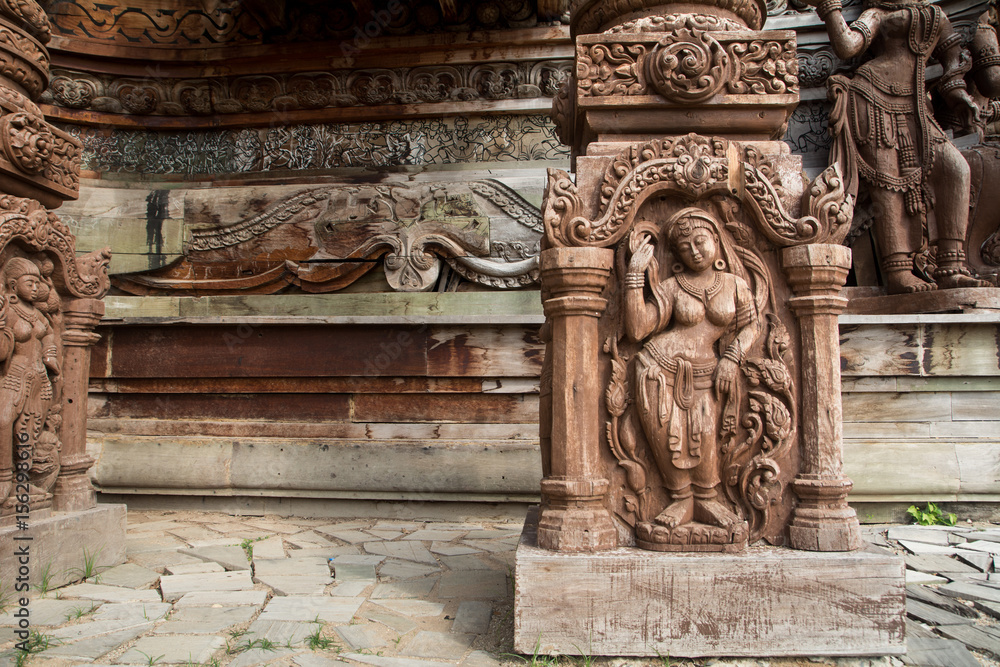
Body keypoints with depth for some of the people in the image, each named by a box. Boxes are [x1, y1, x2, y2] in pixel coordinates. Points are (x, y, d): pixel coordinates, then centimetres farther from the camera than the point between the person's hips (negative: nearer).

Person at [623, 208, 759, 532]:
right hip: (660, 366, -1)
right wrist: (635, 274, -13)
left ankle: (706, 502, 7)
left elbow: (751, 326, 16)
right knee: (666, 433, -9)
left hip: (703, 373, 1)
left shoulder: (735, 285, 7)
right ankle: (681, 502, 9)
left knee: (704, 433, -14)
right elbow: (636, 330, -10)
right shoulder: (670, 287, -1)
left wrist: (731, 359, -2)